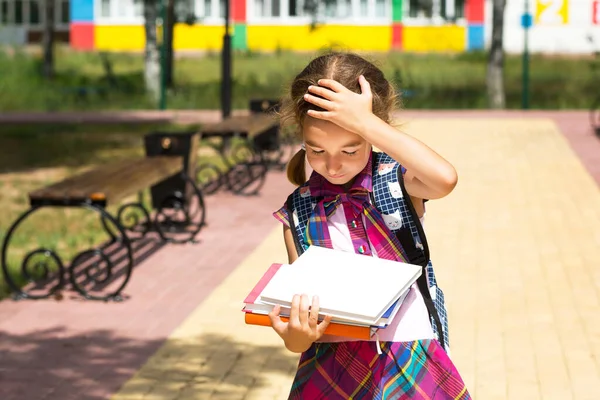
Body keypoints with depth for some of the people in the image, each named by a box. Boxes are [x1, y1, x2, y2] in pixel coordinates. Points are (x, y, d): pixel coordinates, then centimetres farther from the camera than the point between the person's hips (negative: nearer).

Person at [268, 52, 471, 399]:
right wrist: (295, 337, -23)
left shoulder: (397, 180, -4)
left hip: (410, 367, -1)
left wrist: (365, 123, -26)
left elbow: (444, 179, -28)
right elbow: (302, 299, 1)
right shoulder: (298, 213, 1)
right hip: (332, 369, 2)